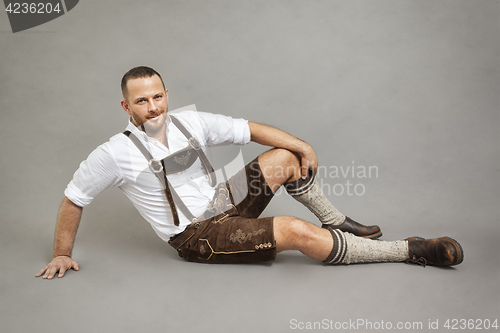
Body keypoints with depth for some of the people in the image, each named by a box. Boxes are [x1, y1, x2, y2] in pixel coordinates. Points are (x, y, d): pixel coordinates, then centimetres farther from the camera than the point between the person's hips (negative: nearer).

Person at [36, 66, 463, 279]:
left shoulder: (189, 122, 0)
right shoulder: (115, 155, -13)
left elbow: (249, 129, 2)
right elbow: (73, 200, -3)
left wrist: (301, 146, -7)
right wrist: (62, 254, 1)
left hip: (223, 202, 7)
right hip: (196, 236, -6)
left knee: (284, 158, -7)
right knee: (295, 231, -23)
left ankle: (337, 223, 11)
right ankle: (410, 250, -15)